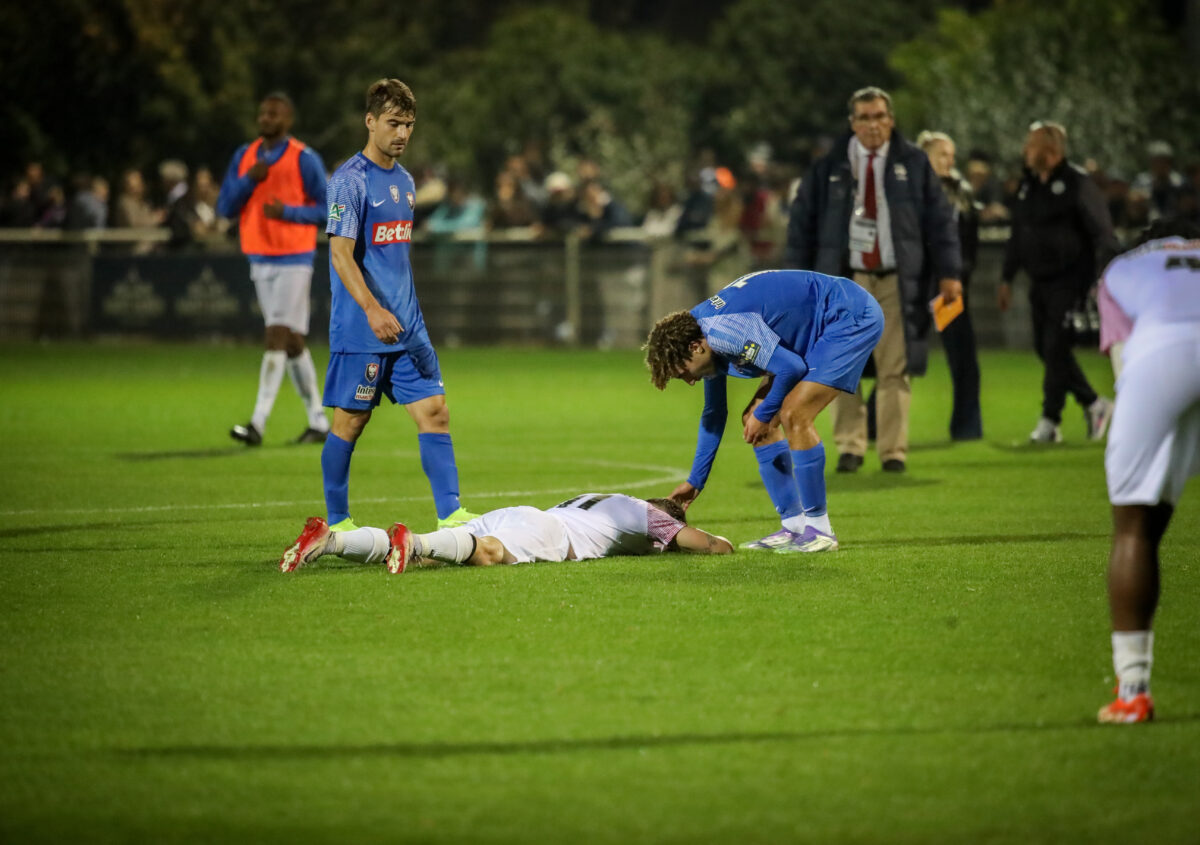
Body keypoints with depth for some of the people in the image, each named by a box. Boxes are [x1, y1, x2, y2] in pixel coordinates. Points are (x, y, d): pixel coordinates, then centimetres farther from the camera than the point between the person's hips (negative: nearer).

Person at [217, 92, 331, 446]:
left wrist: (287, 212, -20)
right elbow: (224, 208, 6)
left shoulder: (304, 159, -6)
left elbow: (327, 209, -6)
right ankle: (318, 422, 18)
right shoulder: (244, 156, 9)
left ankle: (258, 423, -19)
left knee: (276, 337, -14)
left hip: (293, 260, -6)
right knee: (292, 341, 10)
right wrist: (249, 179, -10)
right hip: (259, 258, 6)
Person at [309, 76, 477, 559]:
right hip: (359, 332, -7)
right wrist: (373, 310, -28)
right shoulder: (350, 180, -10)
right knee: (350, 422, 1)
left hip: (406, 328, 7)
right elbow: (341, 253, -18)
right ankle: (336, 522, 12)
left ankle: (450, 514, -4)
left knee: (434, 411, -2)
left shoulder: (404, 182, 15)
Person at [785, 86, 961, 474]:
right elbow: (802, 220, 8)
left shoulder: (913, 163, 6)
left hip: (897, 281, -1)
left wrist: (948, 273, -1)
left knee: (895, 369, -3)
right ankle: (850, 446, 8)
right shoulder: (829, 167, 6)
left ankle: (893, 451, 2)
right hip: (846, 278, 1)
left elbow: (939, 218, 6)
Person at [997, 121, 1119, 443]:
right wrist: (1007, 278, 18)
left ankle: (1050, 420, -3)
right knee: (1045, 348, 8)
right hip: (1040, 282, 8)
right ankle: (1094, 404, 21)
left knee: (1056, 347, -11)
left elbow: (1102, 233, -12)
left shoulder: (1077, 184, -11)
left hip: (1070, 281, -8)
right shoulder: (1028, 185, 12)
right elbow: (1017, 235, 20)